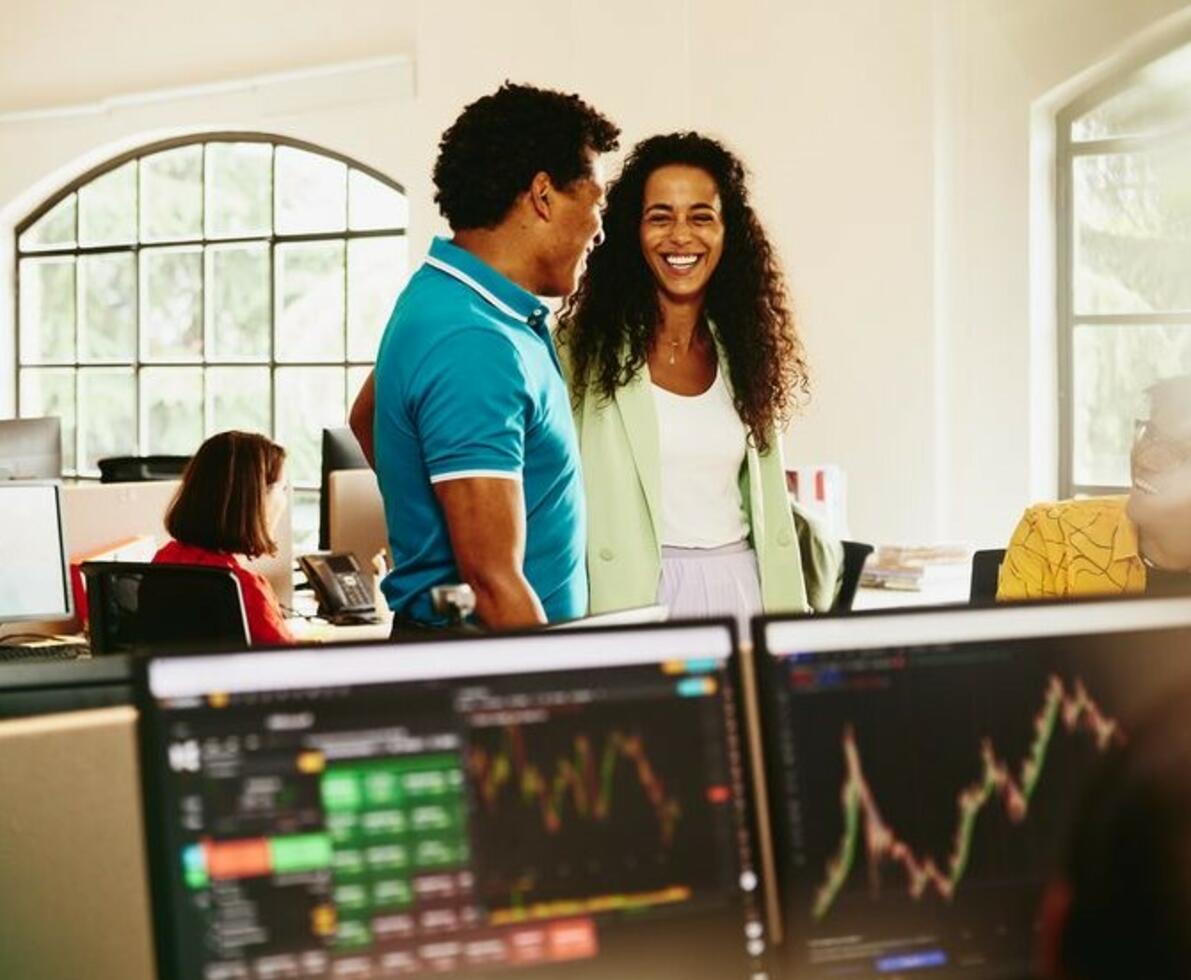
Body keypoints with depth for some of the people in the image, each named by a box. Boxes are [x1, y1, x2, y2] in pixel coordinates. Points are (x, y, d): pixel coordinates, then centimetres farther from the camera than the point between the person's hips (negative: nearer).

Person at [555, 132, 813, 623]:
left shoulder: (744, 350, 11)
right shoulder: (585, 347, -4)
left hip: (743, 585, 4)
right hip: (632, 594, -4)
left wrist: (792, 618, 11)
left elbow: (769, 505, 15)